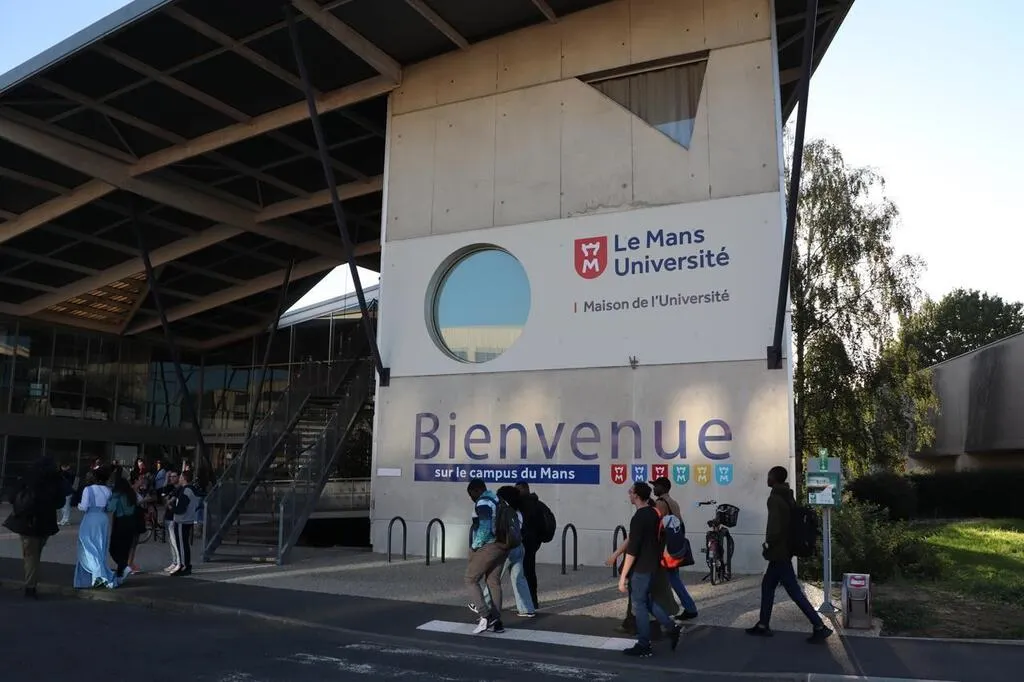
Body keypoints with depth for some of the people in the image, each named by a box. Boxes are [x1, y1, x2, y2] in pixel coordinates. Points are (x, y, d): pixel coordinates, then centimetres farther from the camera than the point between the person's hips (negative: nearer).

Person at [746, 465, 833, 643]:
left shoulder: (775, 499, -18)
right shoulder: (788, 497, 10)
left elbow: (774, 528, -26)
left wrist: (768, 546, -10)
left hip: (779, 552, -10)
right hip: (785, 549, 10)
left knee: (794, 591, -4)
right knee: (767, 585, 16)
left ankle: (820, 627, -2)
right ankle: (763, 625, 22)